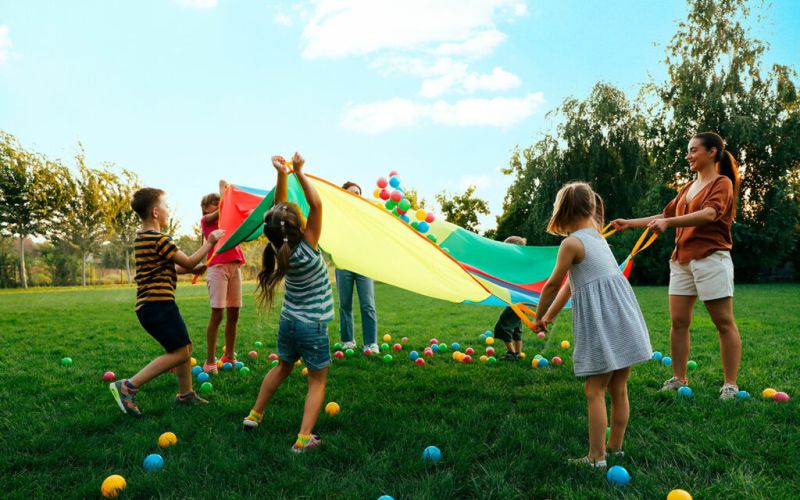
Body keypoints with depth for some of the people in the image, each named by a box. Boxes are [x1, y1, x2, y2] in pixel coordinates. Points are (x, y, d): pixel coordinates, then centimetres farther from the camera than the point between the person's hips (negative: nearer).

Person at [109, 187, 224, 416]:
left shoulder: (142, 237, 16)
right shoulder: (159, 239, -15)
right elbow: (188, 262, -9)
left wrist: (191, 269, 20)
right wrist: (210, 241, 1)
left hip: (148, 305, 10)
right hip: (159, 303, -10)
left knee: (185, 346, 17)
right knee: (179, 352, -9)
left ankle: (185, 394, 24)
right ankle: (128, 387, -11)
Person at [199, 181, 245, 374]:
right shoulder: (206, 219, 7)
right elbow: (222, 209, -8)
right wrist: (223, 187, 3)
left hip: (235, 266, 6)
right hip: (218, 267, -6)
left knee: (233, 314, 7)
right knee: (217, 314, -8)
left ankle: (229, 356, 17)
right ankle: (210, 360, -4)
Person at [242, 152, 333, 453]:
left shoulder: (280, 248, -7)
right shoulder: (306, 249, -22)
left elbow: (279, 209, 0)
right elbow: (316, 204, -21)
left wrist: (282, 175, -8)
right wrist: (298, 172, -17)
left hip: (288, 323, 6)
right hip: (313, 327, -6)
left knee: (282, 368, 28)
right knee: (317, 380, 8)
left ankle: (255, 415, 37)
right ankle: (304, 438, 0)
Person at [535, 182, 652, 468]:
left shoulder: (571, 243, -9)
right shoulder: (597, 236, 16)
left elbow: (553, 285, -2)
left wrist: (539, 317, 14)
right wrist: (551, 315, 28)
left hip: (600, 321, -8)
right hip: (622, 316, 8)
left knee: (594, 391, -1)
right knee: (618, 389, 15)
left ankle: (596, 458, 3)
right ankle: (615, 447, 27)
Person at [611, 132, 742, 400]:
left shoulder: (722, 183, -3)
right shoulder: (688, 188, 19)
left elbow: (709, 213, -22)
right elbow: (665, 215, 24)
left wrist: (669, 223, -34)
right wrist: (630, 223, 18)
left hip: (711, 258, -7)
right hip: (682, 259, 7)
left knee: (724, 322, -2)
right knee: (678, 321, 4)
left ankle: (730, 385, 2)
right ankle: (678, 380, 12)